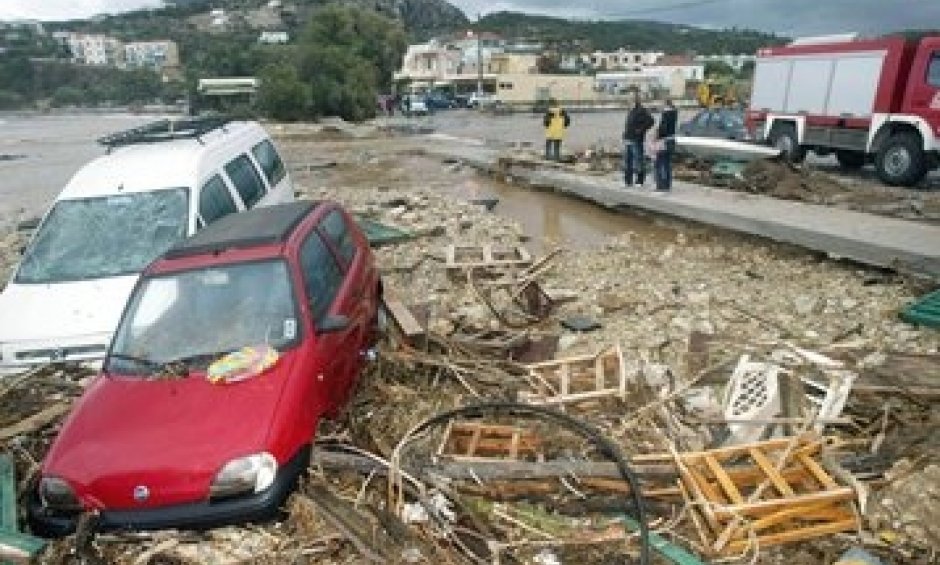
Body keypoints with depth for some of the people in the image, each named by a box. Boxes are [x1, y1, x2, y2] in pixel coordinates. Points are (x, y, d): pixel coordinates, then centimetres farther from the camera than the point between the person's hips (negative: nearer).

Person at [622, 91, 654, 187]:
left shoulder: (642, 110, -7)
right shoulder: (631, 110, 18)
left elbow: (650, 121, -16)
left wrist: (641, 129, -16)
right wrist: (625, 134, 14)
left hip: (637, 140, -8)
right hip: (628, 139, 8)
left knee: (638, 160, -5)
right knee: (627, 161, 9)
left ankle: (640, 180, 2)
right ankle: (628, 181, 16)